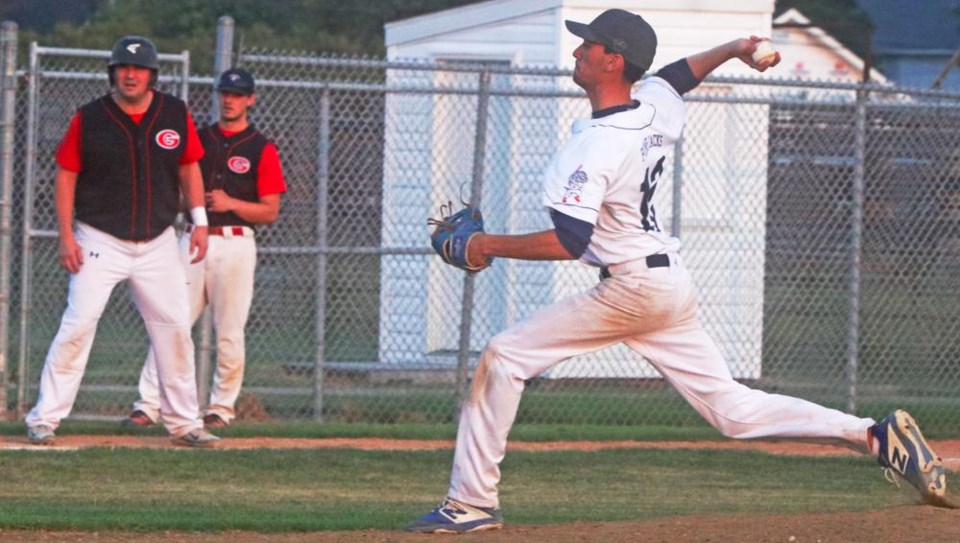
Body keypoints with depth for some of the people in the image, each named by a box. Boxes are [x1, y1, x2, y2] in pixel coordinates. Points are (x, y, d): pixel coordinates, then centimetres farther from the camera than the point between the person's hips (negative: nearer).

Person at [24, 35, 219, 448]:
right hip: (100, 241, -3)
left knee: (175, 329, 4)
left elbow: (188, 166, 12)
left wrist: (199, 220, 3)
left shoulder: (176, 114, 1)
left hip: (157, 242, 3)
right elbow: (66, 175, -2)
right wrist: (66, 237, -8)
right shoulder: (88, 119, -7)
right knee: (78, 325, -12)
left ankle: (183, 422, 15)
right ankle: (44, 418, -8)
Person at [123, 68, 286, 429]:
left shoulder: (261, 149, 3)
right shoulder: (197, 140, 14)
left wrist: (231, 203, -15)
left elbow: (270, 211, -1)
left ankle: (222, 407, 11)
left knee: (229, 332, -1)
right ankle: (148, 404, -7)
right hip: (193, 240, 3)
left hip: (234, 245, -3)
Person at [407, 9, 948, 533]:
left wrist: (492, 245, -15)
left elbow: (568, 243, -27)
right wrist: (736, 48, 41)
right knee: (734, 410, 10)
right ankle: (876, 434, 2)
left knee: (505, 357, -2)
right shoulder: (657, 107, 2)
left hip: (632, 289, -9)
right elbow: (682, 72, 27)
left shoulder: (594, 147, -22)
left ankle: (472, 502, -1)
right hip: (673, 285, 9)